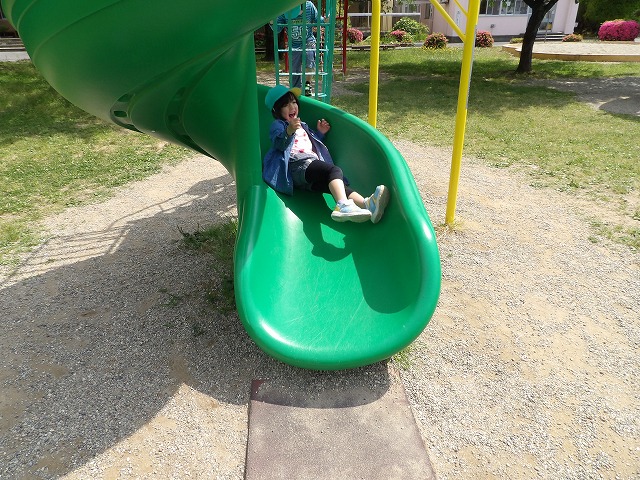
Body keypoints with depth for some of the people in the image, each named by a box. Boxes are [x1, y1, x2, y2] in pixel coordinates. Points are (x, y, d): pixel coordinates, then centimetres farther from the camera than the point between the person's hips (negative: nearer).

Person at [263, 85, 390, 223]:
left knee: (338, 185, -21)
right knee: (335, 170, -31)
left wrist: (320, 133, 31)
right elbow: (280, 144, -10)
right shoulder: (277, 125, 11)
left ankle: (367, 203, -46)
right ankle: (343, 206, -56)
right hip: (298, 166, -7)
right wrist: (289, 131, -30)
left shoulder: (302, 125, 37)